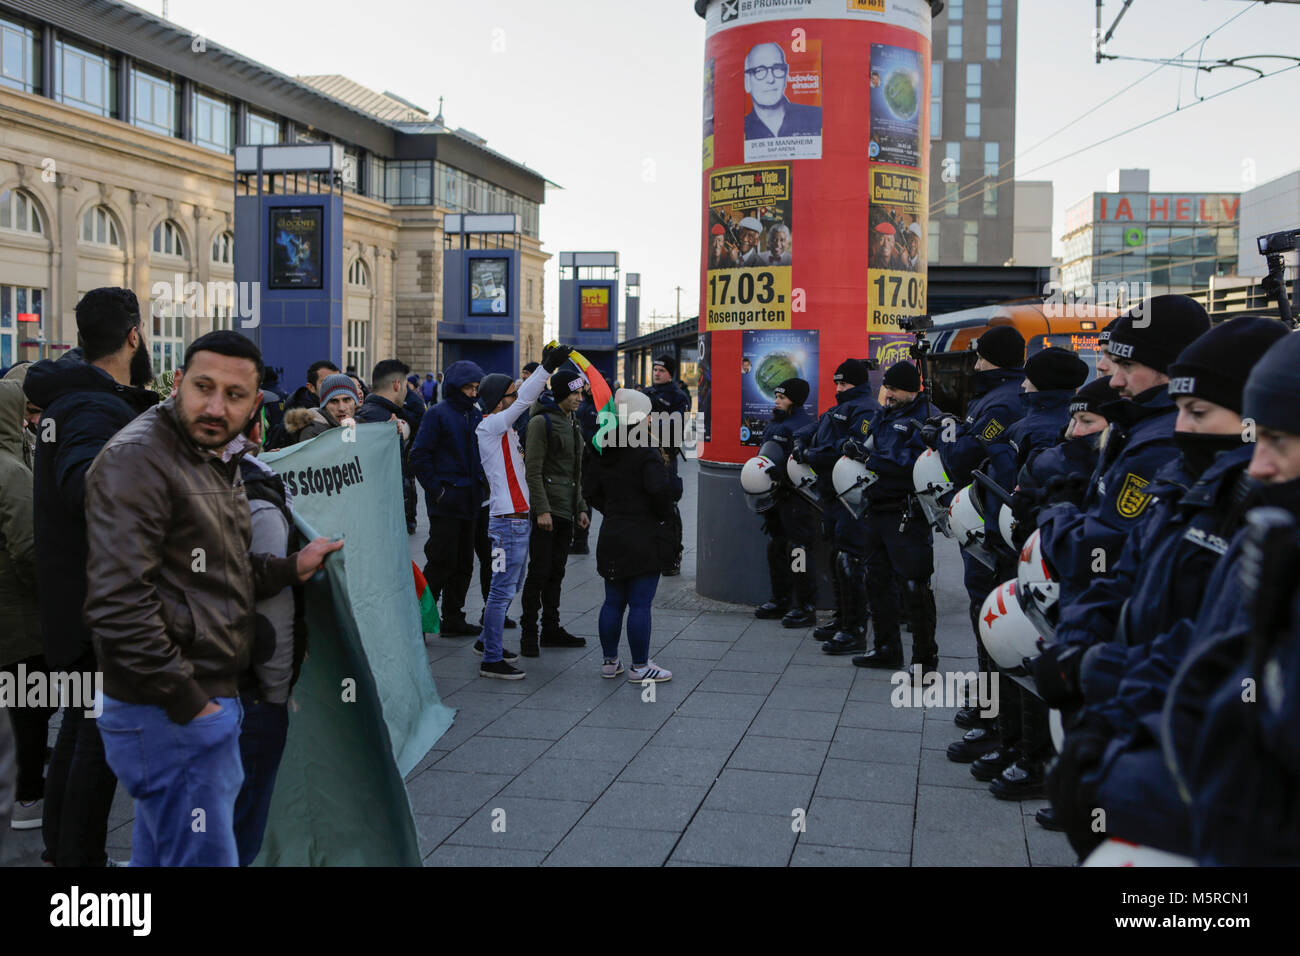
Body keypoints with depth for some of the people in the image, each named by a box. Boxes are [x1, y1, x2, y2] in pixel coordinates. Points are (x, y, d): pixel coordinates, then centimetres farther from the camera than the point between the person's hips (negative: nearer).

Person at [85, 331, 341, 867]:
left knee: (159, 854, 22)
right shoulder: (137, 458, -16)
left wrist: (292, 568, 4)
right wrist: (186, 702, -20)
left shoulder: (217, 461, 15)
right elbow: (119, 602, -24)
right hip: (170, 716, -9)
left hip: (209, 702, 9)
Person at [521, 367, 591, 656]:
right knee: (540, 572, -6)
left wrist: (581, 508, 17)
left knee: (556, 572, 12)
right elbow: (533, 470, -15)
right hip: (546, 510, -8)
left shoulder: (572, 424, 17)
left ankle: (551, 629, 19)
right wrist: (541, 510, -20)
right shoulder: (541, 422, -10)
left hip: (566, 512, 8)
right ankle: (528, 633, 2)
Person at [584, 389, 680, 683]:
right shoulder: (648, 454, -14)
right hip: (644, 539, -7)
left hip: (612, 536, 7)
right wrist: (666, 513, -10)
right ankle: (639, 667, 7)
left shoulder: (606, 453, 7)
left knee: (613, 601, 15)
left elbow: (591, 491, 10)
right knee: (640, 604, 0)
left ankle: (609, 661, 23)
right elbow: (660, 489, -27)